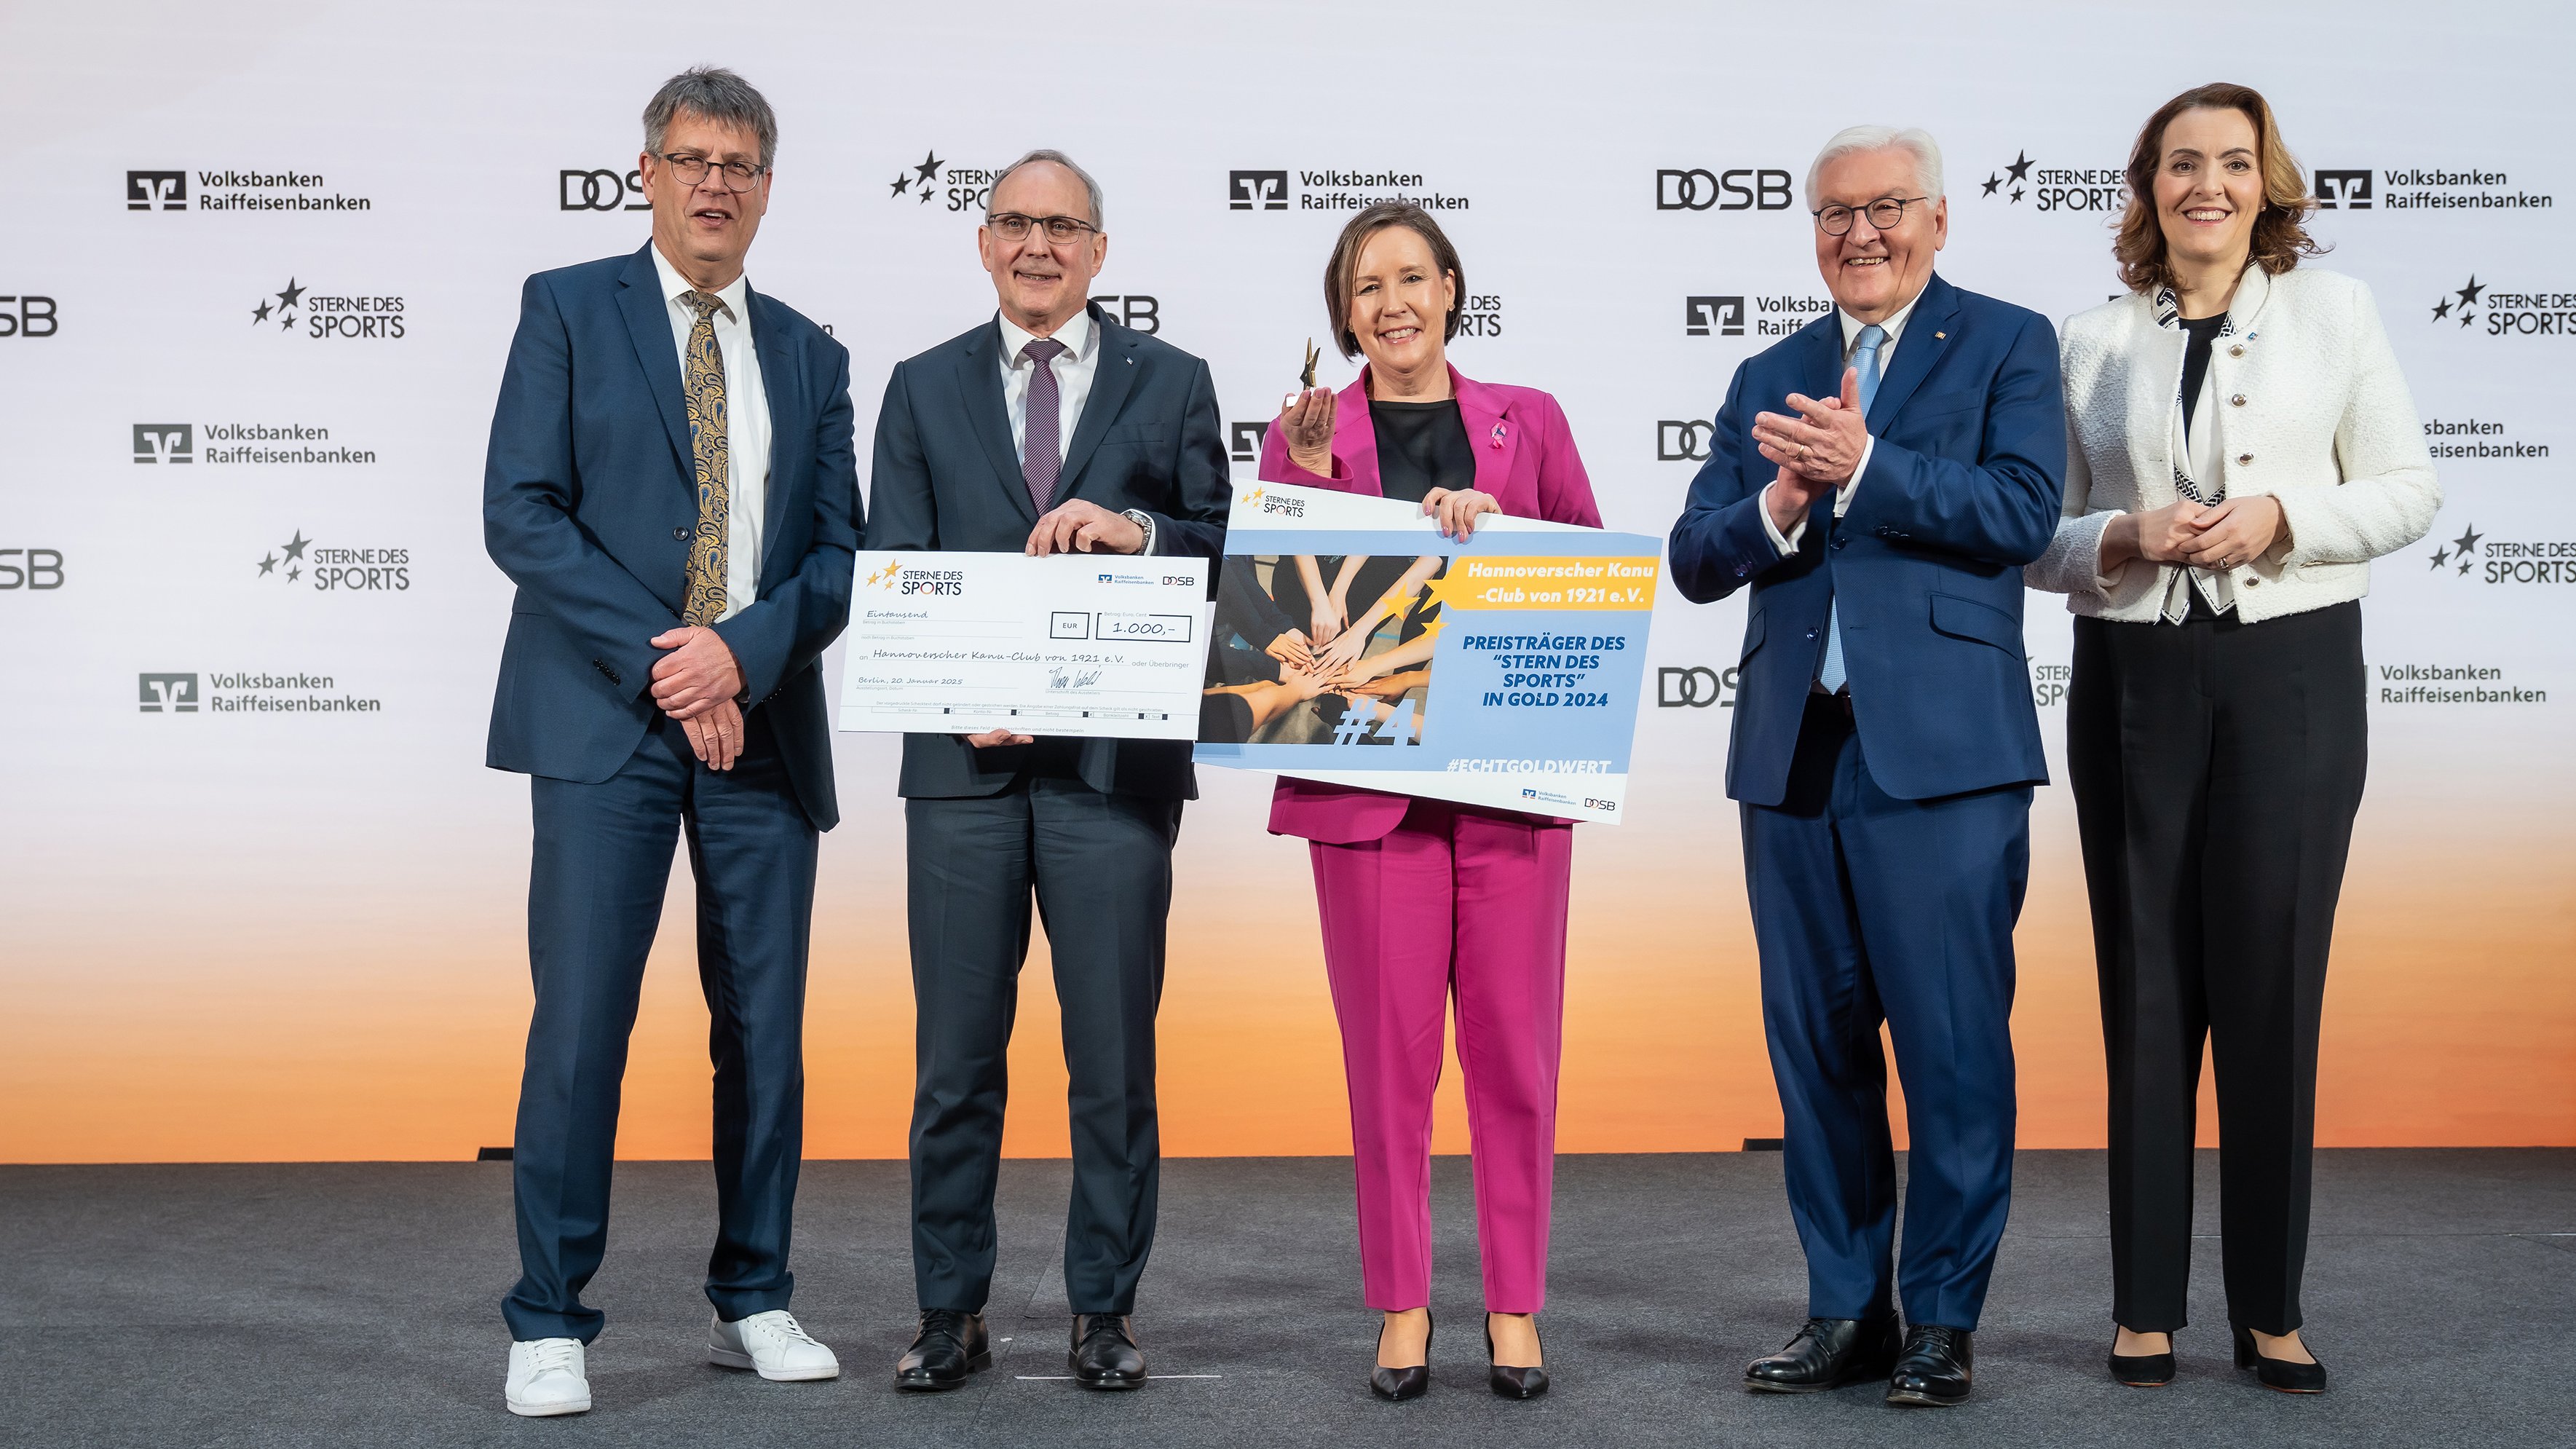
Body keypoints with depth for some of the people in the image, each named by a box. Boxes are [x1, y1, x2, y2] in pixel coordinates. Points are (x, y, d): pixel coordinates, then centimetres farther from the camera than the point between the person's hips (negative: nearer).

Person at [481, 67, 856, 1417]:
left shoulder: (809, 356, 16)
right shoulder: (568, 308, 6)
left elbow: (839, 549, 10)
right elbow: (520, 511, -4)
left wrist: (743, 652, -10)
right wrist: (660, 657, -12)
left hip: (762, 723, 4)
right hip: (605, 715, -3)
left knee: (766, 1025, 5)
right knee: (580, 1019, -7)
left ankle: (754, 1303, 18)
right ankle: (549, 1326, 3)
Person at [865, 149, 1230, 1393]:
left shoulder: (1171, 384, 10)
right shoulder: (924, 389, 13)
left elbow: (1225, 552, 5)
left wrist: (1136, 531, -15)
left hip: (1116, 761, -1)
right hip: (963, 759, 1)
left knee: (1114, 1054, 3)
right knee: (955, 1054, 5)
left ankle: (1104, 1311, 15)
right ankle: (950, 1312, 16)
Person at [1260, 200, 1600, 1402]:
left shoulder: (1527, 421, 11)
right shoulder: (1309, 432, 9)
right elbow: (1282, 599, 5)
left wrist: (1497, 525, -10)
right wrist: (1309, 476, -8)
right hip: (1366, 773, -1)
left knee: (1514, 1043, 2)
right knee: (1389, 1046, 0)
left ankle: (1515, 1307, 12)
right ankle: (1400, 1310, 11)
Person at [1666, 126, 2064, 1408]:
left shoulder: (2006, 345, 6)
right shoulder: (1767, 380, 18)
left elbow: (2022, 508, -10)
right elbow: (1693, 561, 10)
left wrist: (1860, 464, -17)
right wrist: (1779, 506, -9)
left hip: (1942, 750, -5)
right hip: (1793, 754, 5)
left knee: (1953, 1045, -2)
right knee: (1815, 1046, 9)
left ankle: (1943, 1317, 10)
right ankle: (1846, 1311, 20)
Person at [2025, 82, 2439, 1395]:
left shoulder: (2331, 310, 7)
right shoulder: (2091, 342, 8)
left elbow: (2407, 487, 4)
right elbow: (2036, 535, 9)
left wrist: (2283, 519, -12)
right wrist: (2122, 539, -11)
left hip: (2291, 667, -1)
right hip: (2135, 678, 1)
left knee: (2272, 980, 0)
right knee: (2147, 986, 4)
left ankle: (2270, 1309, 10)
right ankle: (2145, 1304, 12)